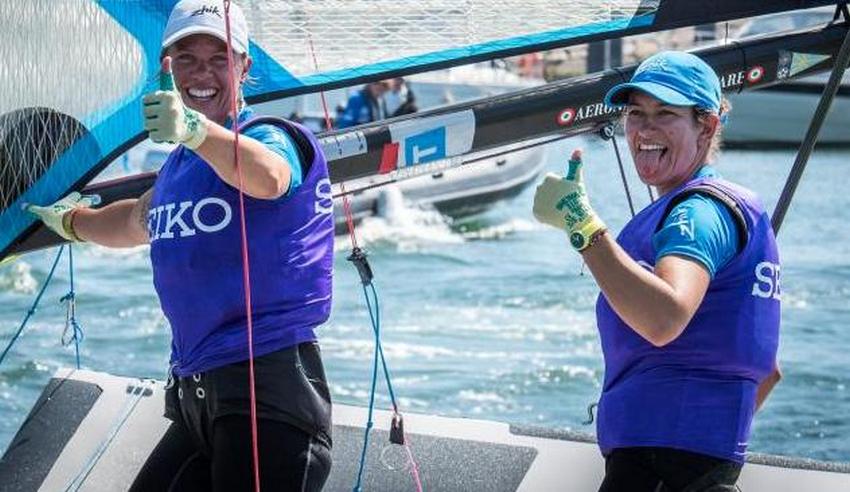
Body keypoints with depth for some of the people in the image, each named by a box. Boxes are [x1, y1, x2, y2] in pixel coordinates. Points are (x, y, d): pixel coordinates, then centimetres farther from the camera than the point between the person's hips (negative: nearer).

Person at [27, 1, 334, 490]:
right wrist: (71, 220, 58)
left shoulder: (271, 136, -6)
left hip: (270, 393, -8)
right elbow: (138, 221, 42)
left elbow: (268, 178, -32)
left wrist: (197, 130, -49)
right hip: (193, 393, 9)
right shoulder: (178, 164, 19)